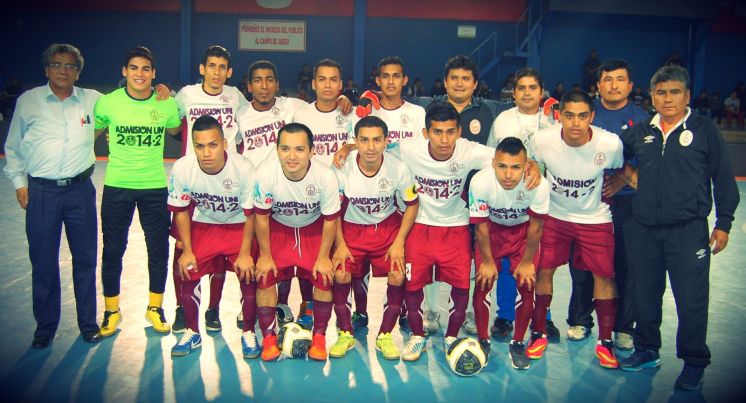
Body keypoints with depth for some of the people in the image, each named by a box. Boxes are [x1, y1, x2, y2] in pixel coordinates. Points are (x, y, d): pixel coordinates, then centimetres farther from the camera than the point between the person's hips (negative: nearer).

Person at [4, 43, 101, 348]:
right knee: (43, 262, 5)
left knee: (85, 259, 7)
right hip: (41, 191, 0)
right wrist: (19, 182, 6)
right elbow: (13, 147, 12)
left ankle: (88, 324, 21)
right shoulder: (28, 101, 5)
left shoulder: (93, 100, 5)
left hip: (80, 189, 1)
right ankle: (45, 326, 21)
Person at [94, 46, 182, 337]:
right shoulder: (108, 102, -7)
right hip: (117, 185, -1)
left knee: (159, 249, 7)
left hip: (155, 186, 1)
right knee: (113, 249, 7)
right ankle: (112, 310, 25)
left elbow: (175, 131, 18)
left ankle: (155, 307, 26)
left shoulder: (167, 104, -4)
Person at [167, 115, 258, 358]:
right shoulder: (181, 168, -25)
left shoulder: (244, 169, -30)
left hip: (239, 226, -2)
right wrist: (187, 250, -6)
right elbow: (181, 211, -7)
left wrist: (245, 253, -13)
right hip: (203, 226, 2)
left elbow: (250, 214, -16)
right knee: (188, 273, -6)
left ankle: (248, 334, 10)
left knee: (249, 275, -12)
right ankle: (192, 333, 17)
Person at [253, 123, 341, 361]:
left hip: (314, 228, 0)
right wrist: (265, 255, -8)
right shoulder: (265, 174, -32)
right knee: (264, 276, -11)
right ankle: (268, 337, 7)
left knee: (324, 277, -11)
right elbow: (261, 217, -15)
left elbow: (330, 220, -17)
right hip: (277, 227, 1)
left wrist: (323, 257, -10)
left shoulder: (325, 176, -33)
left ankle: (319, 336, 9)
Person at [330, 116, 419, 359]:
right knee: (340, 274, -19)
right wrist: (340, 244, -9)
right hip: (351, 228, 0)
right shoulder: (342, 168, -19)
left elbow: (412, 205, -4)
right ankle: (346, 334, 4)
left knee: (398, 276, -17)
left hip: (387, 227, 0)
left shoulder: (398, 168, -18)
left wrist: (399, 242, -10)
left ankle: (385, 336, 4)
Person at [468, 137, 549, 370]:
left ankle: (518, 343, 16)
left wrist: (527, 261, -6)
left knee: (527, 284, -6)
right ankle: (483, 340, 15)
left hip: (523, 229, 0)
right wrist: (487, 261, -8)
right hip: (491, 228, 0)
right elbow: (481, 226, -17)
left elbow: (536, 227, -16)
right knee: (483, 282, -6)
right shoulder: (480, 182, -34)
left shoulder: (539, 184, -34)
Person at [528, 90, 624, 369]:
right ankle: (539, 333, 19)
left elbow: (621, 171, 2)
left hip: (595, 219, 0)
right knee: (543, 270, -1)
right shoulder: (542, 140, -21)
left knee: (604, 275, 1)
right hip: (553, 215, 0)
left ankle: (605, 341, 19)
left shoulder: (611, 144, -21)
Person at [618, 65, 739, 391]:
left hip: (689, 230, -3)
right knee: (645, 294, 13)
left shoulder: (704, 130, -1)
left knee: (691, 299, 0)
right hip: (645, 229, 4)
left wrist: (723, 224, -1)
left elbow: (723, 178, 1)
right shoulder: (640, 132, 8)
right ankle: (647, 351, 30)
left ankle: (694, 364, 16)